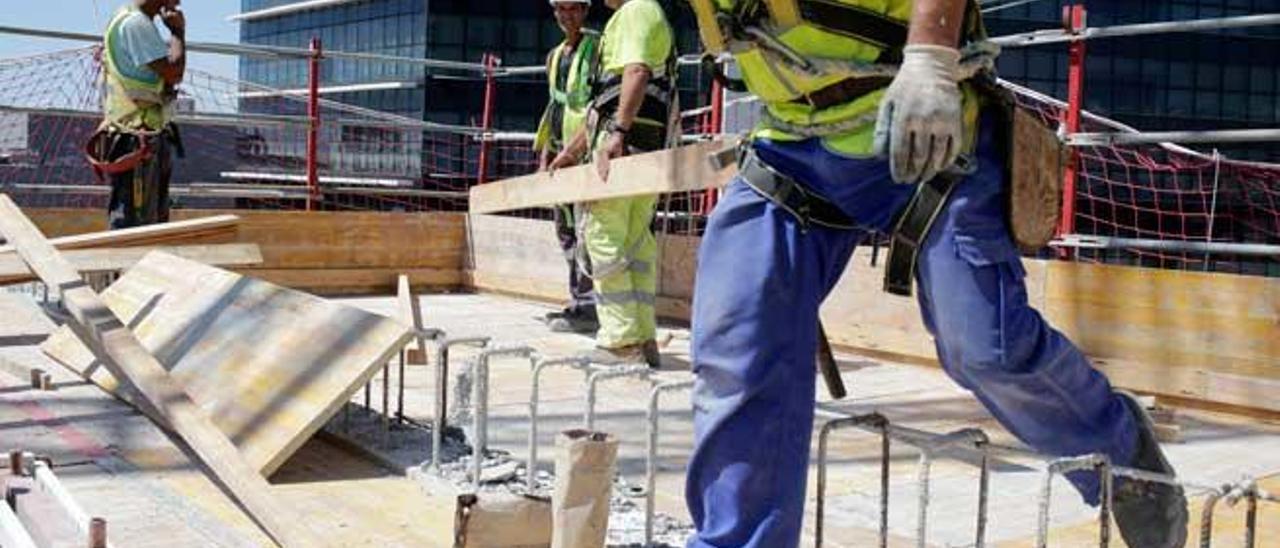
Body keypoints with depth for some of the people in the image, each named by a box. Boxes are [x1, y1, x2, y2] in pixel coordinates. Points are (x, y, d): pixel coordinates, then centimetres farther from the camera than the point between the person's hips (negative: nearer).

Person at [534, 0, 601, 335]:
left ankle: (587, 306, -13)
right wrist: (545, 153, 20)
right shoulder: (555, 56, 20)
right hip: (563, 150, 8)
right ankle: (578, 300, 13)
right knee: (566, 228, 8)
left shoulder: (598, 46, -2)